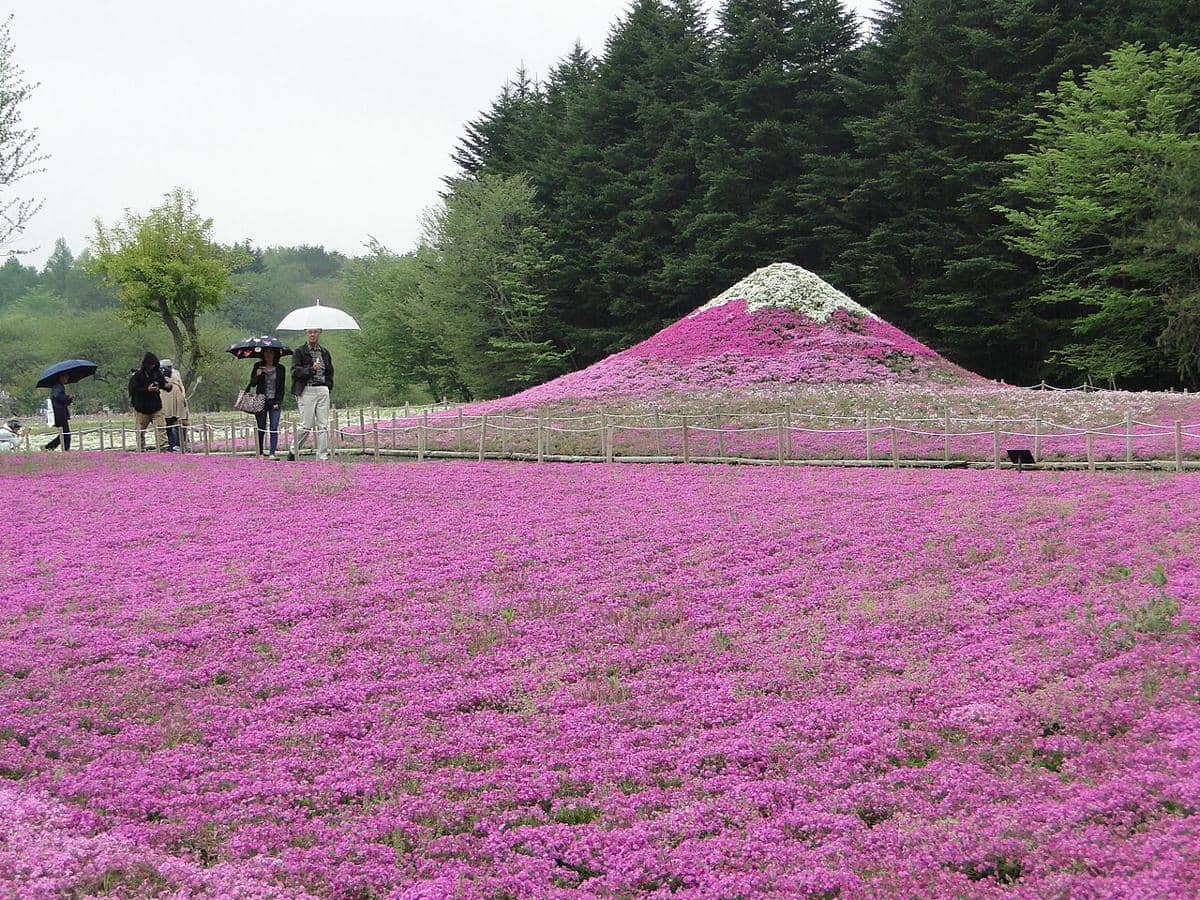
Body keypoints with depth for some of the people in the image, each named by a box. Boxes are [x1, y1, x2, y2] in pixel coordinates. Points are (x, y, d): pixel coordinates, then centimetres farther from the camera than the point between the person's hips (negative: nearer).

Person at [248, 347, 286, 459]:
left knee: (274, 428, -9)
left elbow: (281, 388, 7)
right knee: (261, 428, 1)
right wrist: (257, 375, -17)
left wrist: (278, 402, -3)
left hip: (275, 402, 0)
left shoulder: (280, 369, 8)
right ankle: (260, 453, 8)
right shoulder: (258, 366, 7)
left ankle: (272, 453, -10)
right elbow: (252, 384, 3)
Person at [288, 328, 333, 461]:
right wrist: (311, 369, -22)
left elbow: (330, 371, 25)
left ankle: (323, 456, 2)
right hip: (306, 391, -5)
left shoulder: (324, 352, 17)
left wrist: (329, 385, 10)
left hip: (323, 390, 5)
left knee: (323, 425, 0)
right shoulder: (299, 352, 1)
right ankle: (293, 451, 11)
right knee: (306, 425, -8)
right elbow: (295, 371, -9)